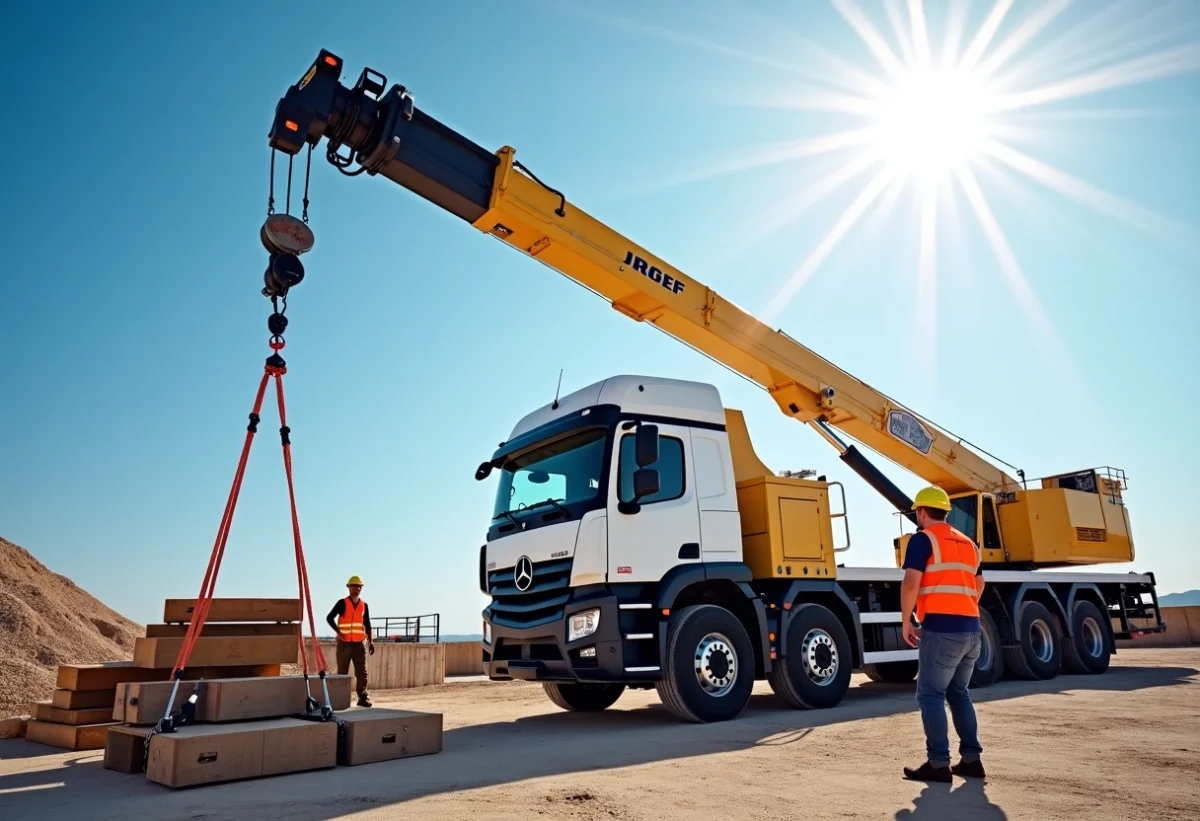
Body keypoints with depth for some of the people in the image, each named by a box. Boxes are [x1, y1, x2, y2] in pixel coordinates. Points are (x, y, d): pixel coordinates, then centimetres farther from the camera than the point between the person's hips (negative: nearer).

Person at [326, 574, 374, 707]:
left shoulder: (364, 605, 10)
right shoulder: (342, 603, -3)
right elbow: (329, 618, -7)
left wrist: (370, 641, 7)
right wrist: (339, 632, -16)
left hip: (358, 643, 4)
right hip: (344, 643, -3)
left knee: (362, 672, 1)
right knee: (342, 672, 3)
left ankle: (362, 698, 5)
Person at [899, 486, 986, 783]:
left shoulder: (923, 538, -4)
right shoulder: (967, 543, 19)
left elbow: (911, 583, -13)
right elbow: (978, 586, 28)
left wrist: (905, 622, -4)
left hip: (941, 628, -8)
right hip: (971, 628, 8)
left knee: (931, 694, -2)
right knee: (959, 694, 18)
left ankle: (939, 764, -3)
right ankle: (971, 759, 19)